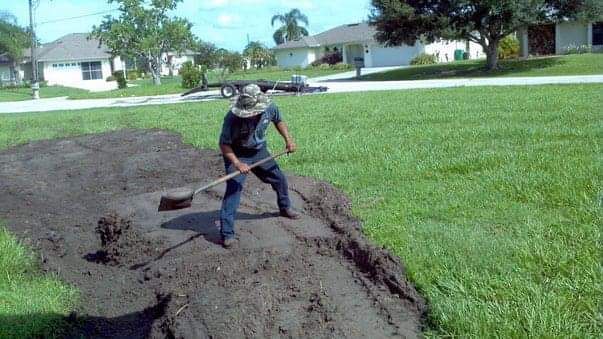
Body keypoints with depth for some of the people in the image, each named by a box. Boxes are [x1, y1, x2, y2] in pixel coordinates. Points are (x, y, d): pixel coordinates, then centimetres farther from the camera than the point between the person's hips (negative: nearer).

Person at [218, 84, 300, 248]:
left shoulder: (270, 108, -19)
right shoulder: (232, 118, -33)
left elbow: (278, 120, 6)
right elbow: (224, 144, -24)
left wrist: (288, 139, -6)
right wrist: (237, 163, -36)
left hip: (259, 151, 5)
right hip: (237, 155, -5)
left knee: (279, 179, 16)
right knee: (234, 188, -20)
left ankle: (285, 208, 47)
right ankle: (227, 234, -16)